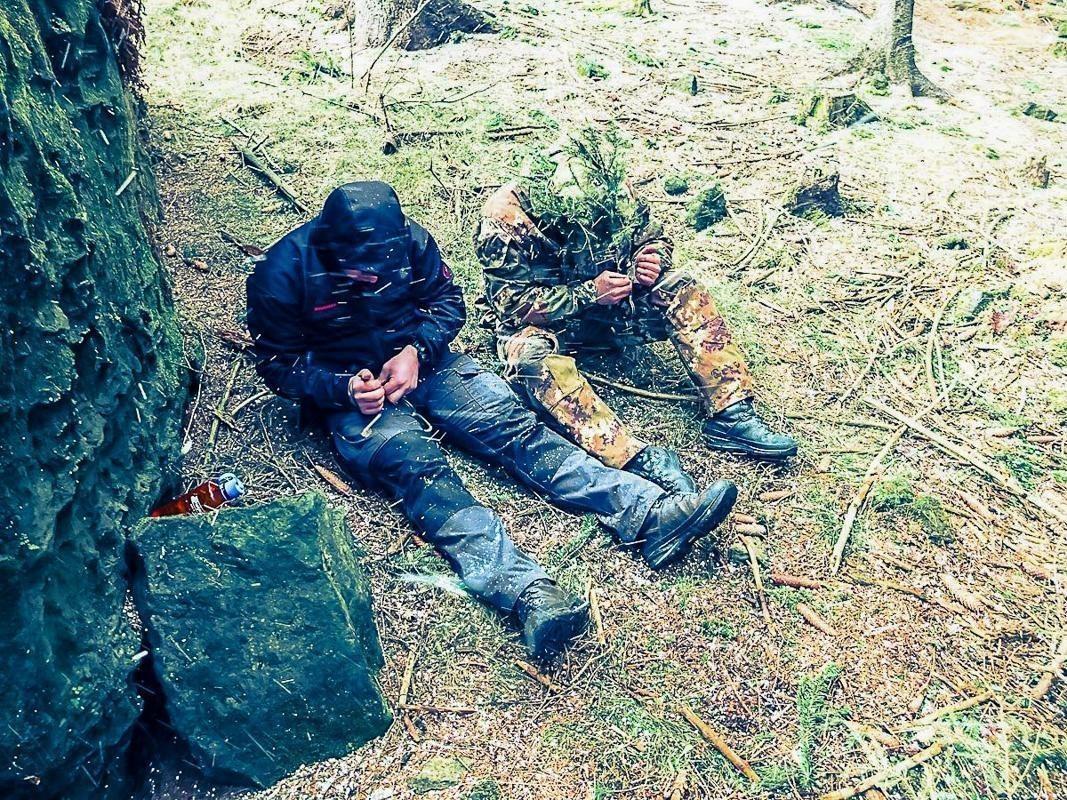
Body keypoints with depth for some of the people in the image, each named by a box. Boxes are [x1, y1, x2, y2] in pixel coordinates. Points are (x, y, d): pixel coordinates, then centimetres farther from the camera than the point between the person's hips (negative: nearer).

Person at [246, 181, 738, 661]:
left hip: (423, 361, 4)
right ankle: (527, 592, -52)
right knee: (416, 466, -30)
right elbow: (277, 363, -7)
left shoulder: (407, 239, -7)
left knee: (512, 423, -17)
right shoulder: (284, 273, -15)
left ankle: (651, 516, -31)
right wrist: (345, 387, -22)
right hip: (348, 392, -3)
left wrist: (415, 350, -14)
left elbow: (448, 302, 4)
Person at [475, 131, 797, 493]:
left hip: (607, 306, 5)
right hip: (540, 323, -4)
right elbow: (512, 304, -24)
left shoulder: (610, 189, -12)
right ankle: (638, 457, -51)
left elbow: (653, 235, 4)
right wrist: (588, 295, -32)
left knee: (682, 292, -16)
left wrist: (651, 261, -20)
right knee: (532, 356, -39)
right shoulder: (507, 214, -25)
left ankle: (730, 415, -20)